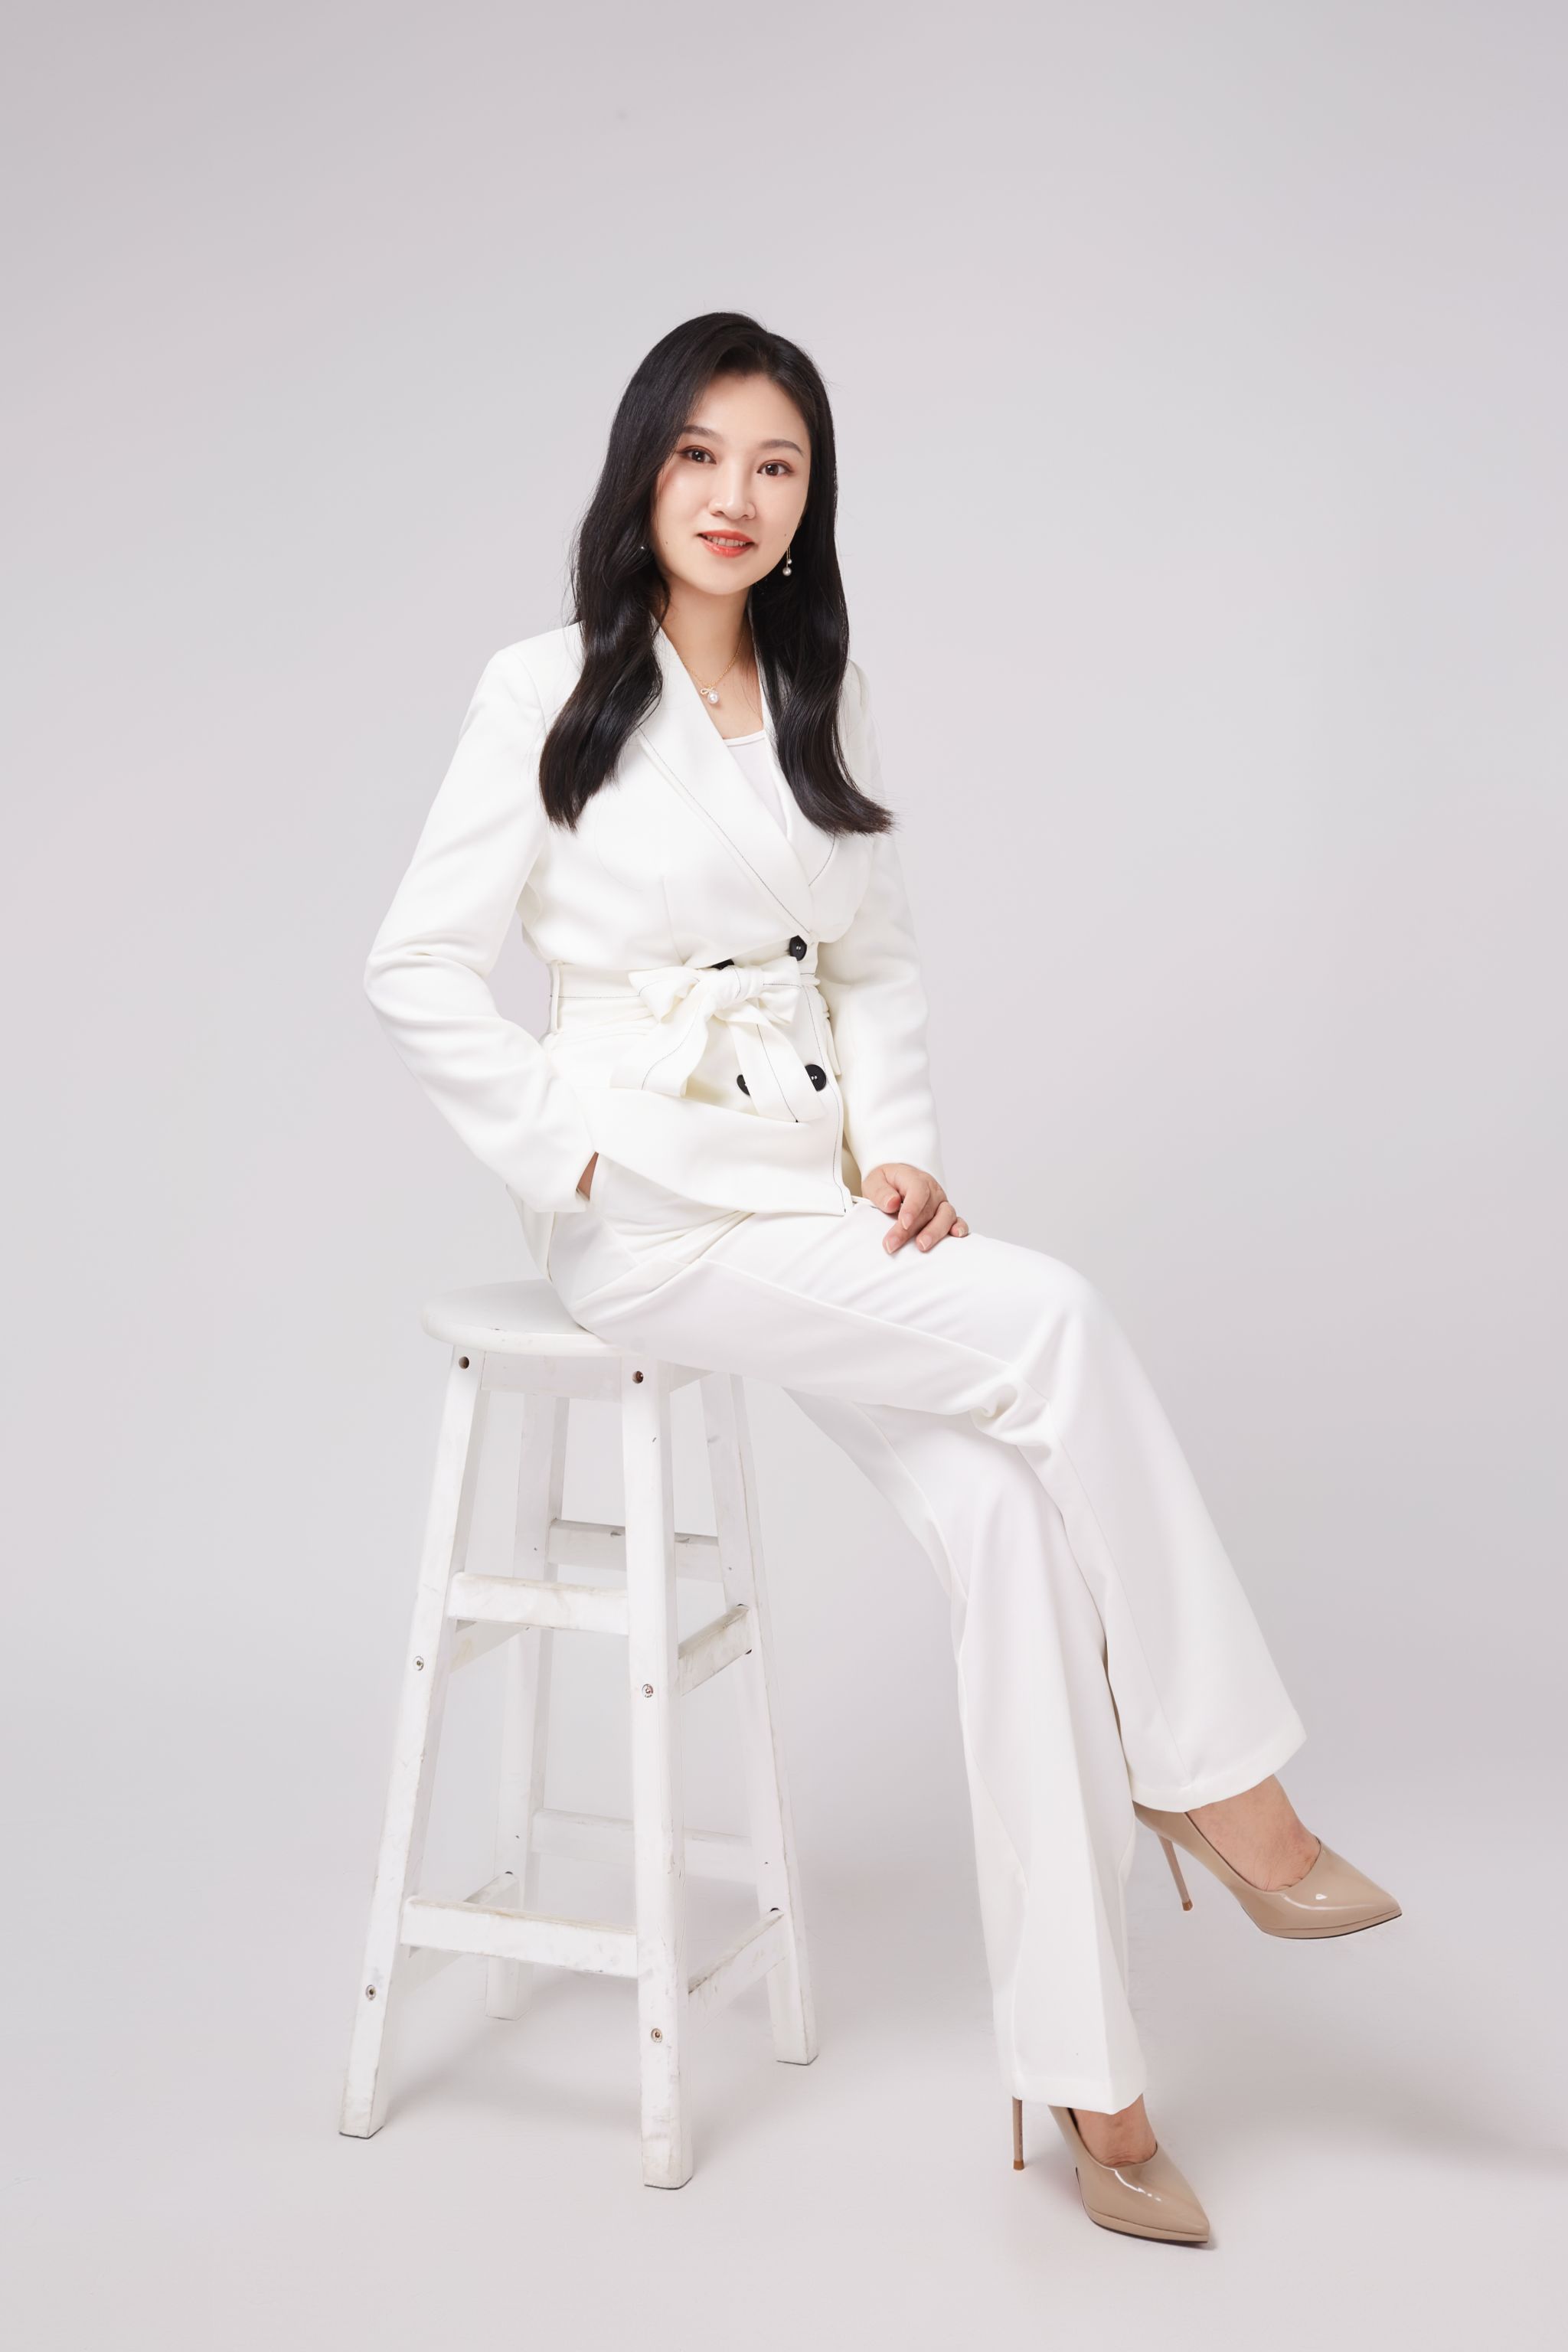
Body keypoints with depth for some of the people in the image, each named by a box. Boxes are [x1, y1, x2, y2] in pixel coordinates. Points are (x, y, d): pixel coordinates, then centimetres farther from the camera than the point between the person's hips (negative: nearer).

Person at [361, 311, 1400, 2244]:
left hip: (815, 1190, 5)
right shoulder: (549, 692, -2)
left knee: (1007, 1513, -18)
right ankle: (1218, 1786, -11)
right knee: (1054, 1323, -25)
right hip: (653, 1205, -5)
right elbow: (417, 972, -4)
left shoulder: (819, 704, 13)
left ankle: (1083, 2075, -14)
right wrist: (575, 1155, -10)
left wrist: (892, 1144, 2)